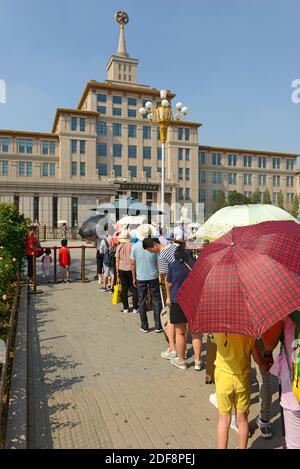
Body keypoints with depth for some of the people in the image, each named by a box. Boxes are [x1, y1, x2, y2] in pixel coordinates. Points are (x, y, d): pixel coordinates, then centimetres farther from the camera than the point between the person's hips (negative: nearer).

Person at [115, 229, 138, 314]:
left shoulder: (119, 246, -5)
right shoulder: (132, 245, -8)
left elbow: (117, 260, -3)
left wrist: (117, 271, 6)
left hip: (122, 270, 1)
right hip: (131, 269, -1)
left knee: (124, 289, 9)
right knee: (134, 288, 9)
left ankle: (125, 308, 14)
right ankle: (135, 308, 12)